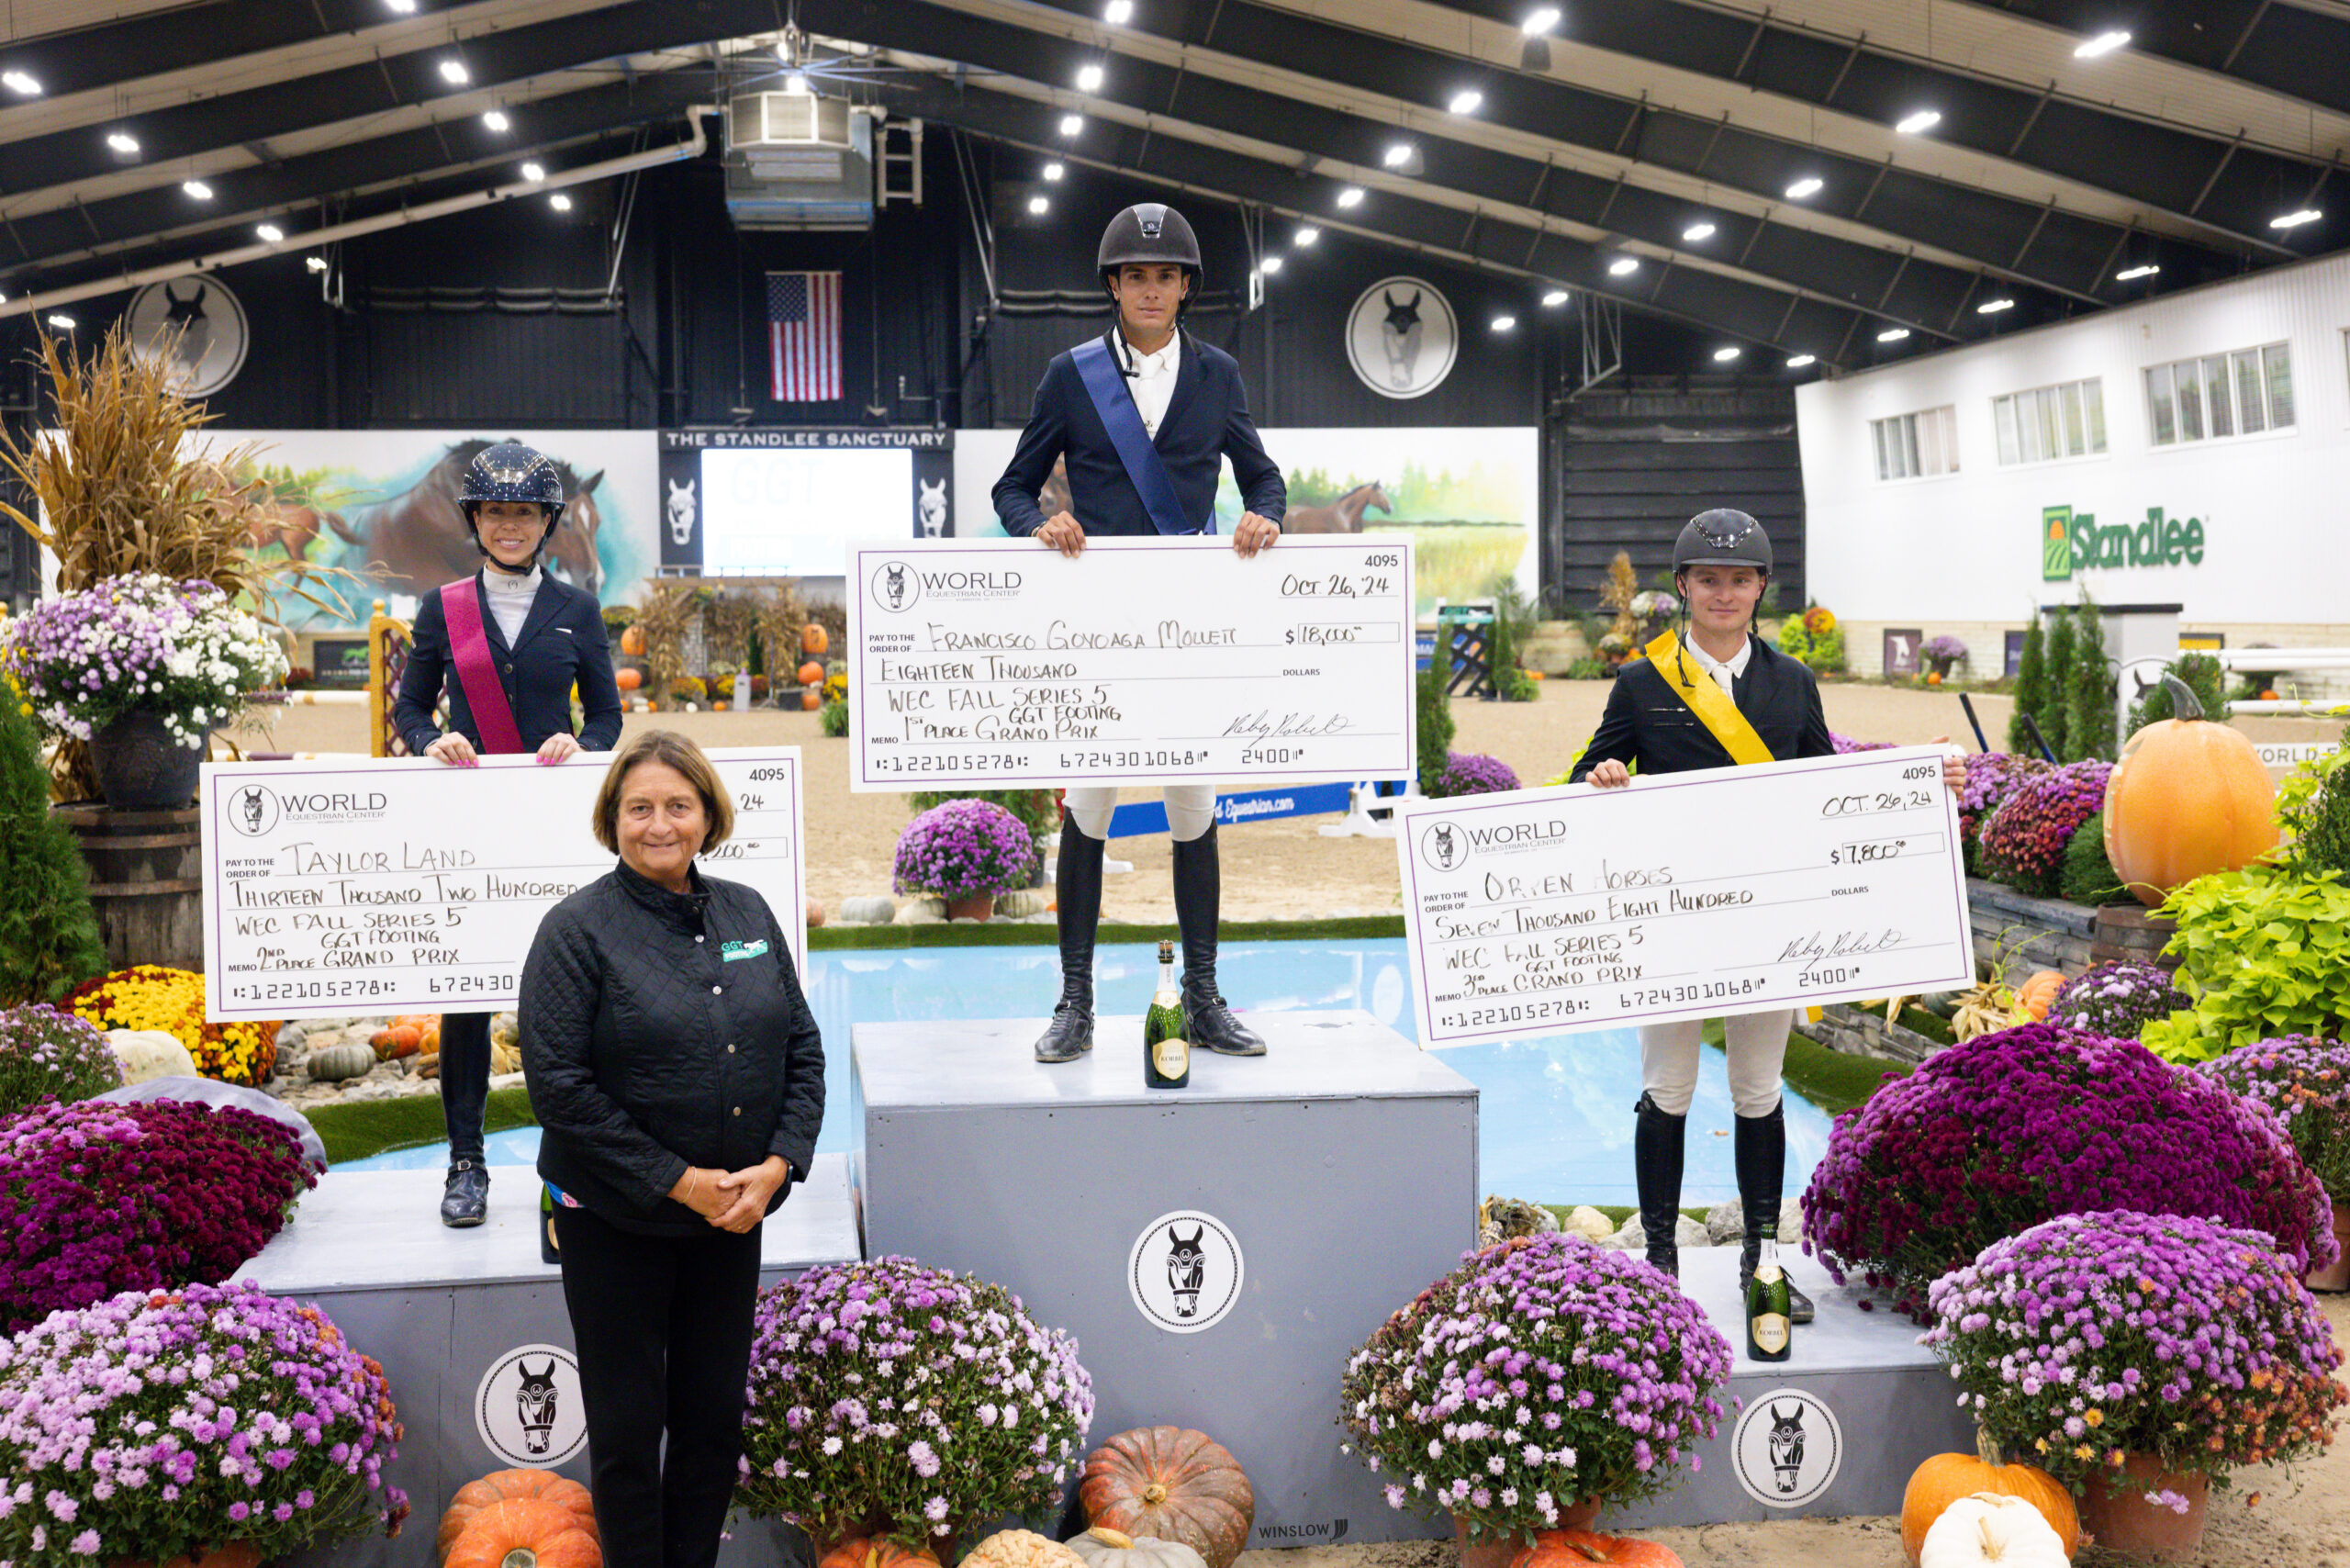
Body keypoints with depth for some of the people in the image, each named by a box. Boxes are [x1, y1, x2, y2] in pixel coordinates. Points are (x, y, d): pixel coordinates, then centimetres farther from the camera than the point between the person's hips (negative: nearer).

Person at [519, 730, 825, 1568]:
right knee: (628, 1427, 8)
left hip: (731, 1216, 5)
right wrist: (675, 1181, -19)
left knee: (716, 1418, 14)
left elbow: (802, 1048, 6)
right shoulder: (578, 928, -11)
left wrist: (778, 1163, -9)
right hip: (616, 1222, -4)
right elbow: (559, 1086, -17)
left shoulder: (747, 913, 5)